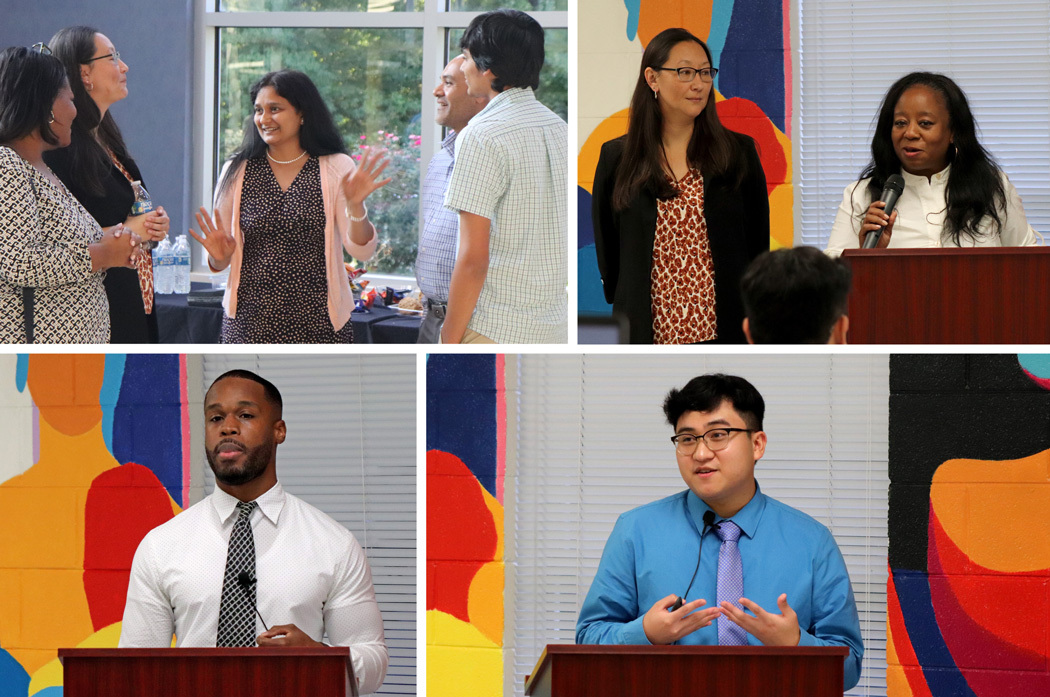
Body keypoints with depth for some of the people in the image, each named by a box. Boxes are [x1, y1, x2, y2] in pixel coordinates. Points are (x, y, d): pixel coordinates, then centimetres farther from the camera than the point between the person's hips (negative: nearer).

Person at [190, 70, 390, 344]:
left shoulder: (337, 169, 2)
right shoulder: (237, 172, 7)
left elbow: (361, 250, -5)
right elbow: (220, 259, 11)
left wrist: (355, 205, -22)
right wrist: (219, 256, -12)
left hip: (317, 323, -1)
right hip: (251, 319, 1)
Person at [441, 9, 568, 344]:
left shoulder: (482, 135, -13)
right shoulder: (560, 129, 11)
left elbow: (474, 258, -16)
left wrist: (450, 341, -11)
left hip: (494, 329, -8)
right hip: (553, 327, 8)